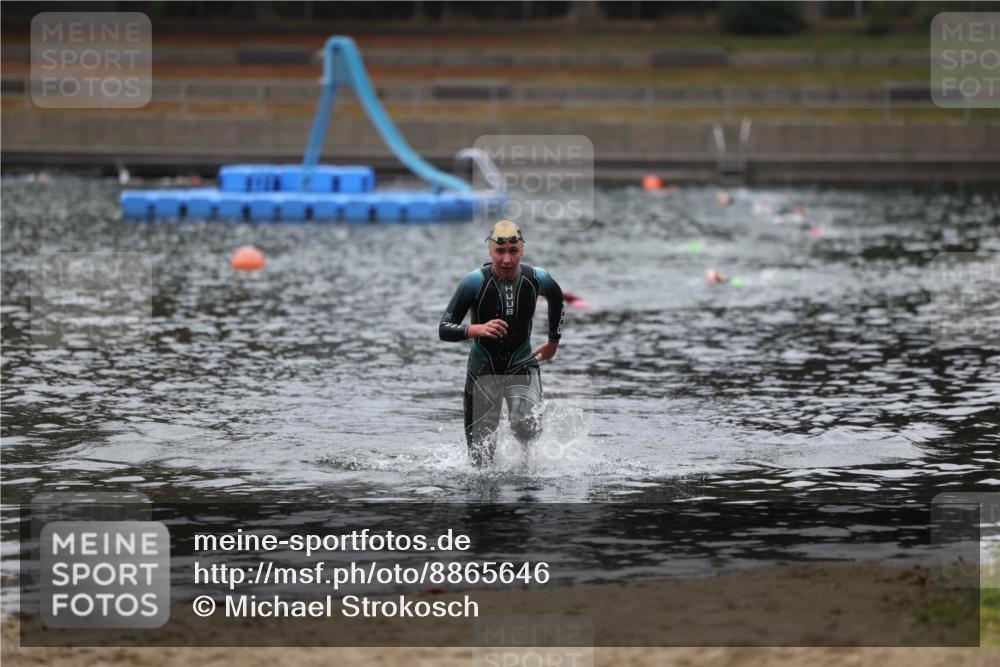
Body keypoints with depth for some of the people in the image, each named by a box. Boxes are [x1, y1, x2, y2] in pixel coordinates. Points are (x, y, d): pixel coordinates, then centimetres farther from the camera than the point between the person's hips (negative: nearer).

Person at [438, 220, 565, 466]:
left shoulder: (537, 279, -9)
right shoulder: (475, 282, -18)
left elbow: (556, 299, 16)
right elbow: (444, 330, -18)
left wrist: (554, 341, 19)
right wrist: (477, 329, -36)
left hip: (522, 365, 1)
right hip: (483, 369, -1)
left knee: (528, 427, -28)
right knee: (482, 459, 1)